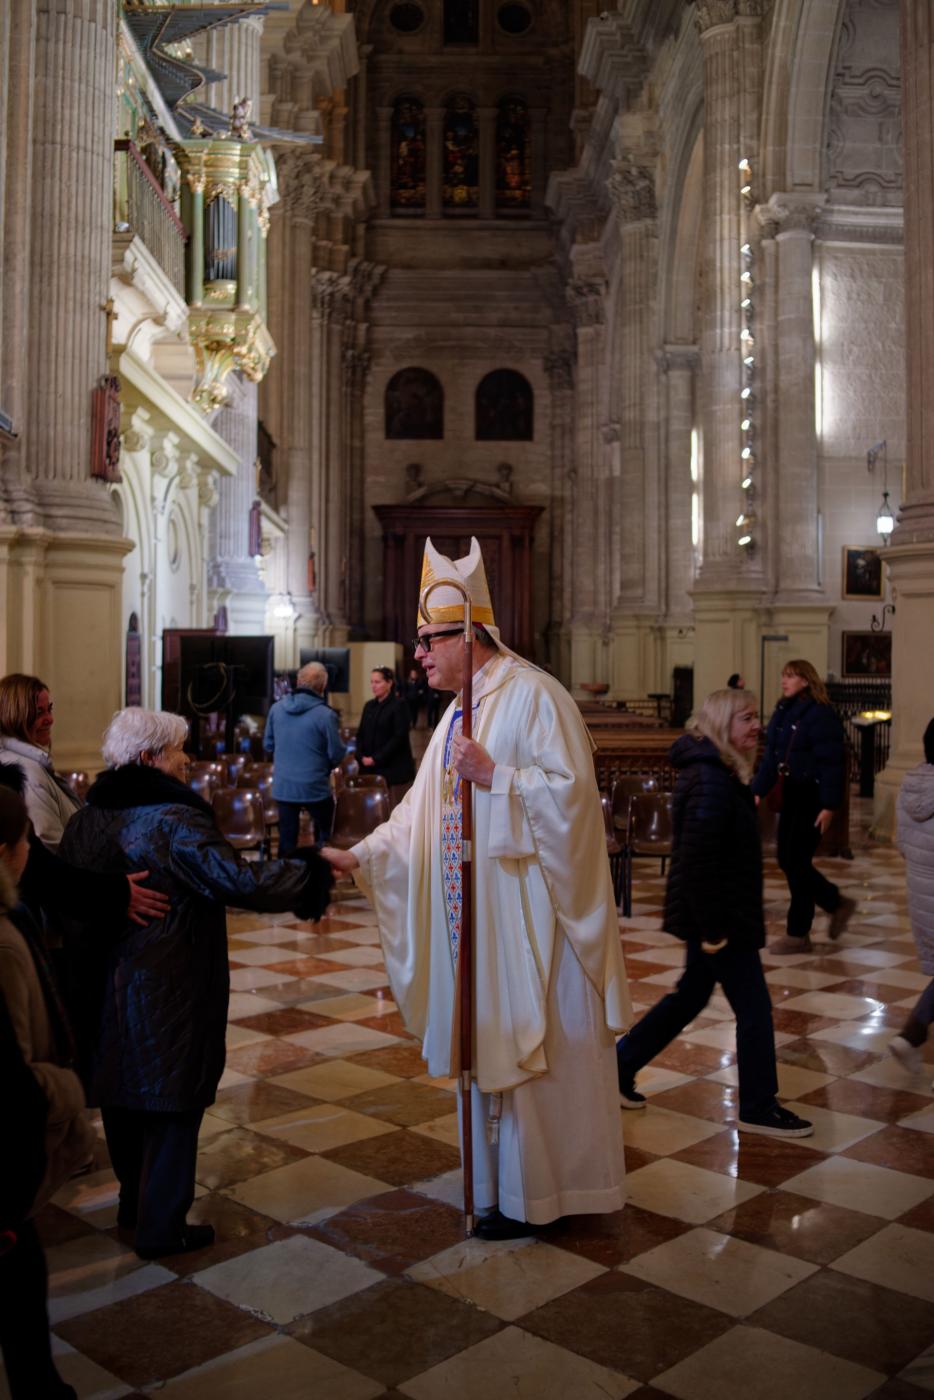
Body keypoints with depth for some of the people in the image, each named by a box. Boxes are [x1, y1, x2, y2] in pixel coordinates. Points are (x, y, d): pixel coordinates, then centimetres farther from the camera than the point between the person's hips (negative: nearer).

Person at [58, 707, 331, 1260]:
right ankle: (162, 1226, 16)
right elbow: (240, 882, -26)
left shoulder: (86, 820, 2)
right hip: (168, 991, -7)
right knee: (172, 1100, 6)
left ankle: (134, 1201, 38)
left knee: (124, 1093, 21)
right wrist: (313, 869, -15)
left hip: (105, 986, 8)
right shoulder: (175, 821, -21)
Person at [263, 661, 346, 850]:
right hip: (315, 787, -3)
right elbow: (337, 754, -11)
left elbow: (268, 745, 9)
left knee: (286, 840, 11)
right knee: (325, 838, 17)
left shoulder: (276, 708, -3)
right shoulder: (325, 714, -17)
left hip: (282, 787, 4)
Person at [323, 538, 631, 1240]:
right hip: (475, 914, 9)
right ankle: (506, 1181, 30)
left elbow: (573, 790, -20)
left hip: (529, 912, -9)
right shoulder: (459, 712, 15)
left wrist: (493, 774, -23)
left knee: (534, 1047, 2)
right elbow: (422, 812, 15)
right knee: (489, 1043, 15)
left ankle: (539, 1191, 18)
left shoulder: (533, 696, -12)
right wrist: (357, 856, 6)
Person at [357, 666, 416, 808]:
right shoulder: (369, 706, 14)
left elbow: (399, 737, -12)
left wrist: (376, 758, -13)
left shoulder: (399, 705, -5)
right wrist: (361, 757, -2)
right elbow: (360, 734, 15)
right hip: (371, 769, 6)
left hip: (395, 768, -5)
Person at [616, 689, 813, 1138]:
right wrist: (712, 928, -23)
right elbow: (696, 859, -26)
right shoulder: (712, 779, -22)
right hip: (718, 916, -10)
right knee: (753, 1005, 1)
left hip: (715, 914, 10)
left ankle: (620, 1065, 30)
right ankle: (758, 1108, 16)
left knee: (691, 995, 20)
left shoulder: (717, 772, 11)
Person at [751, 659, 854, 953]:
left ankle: (798, 934, 9)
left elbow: (832, 762, -17)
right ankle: (837, 903, 31)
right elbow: (770, 756, 15)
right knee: (787, 860, 12)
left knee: (796, 862, -4)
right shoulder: (782, 712, 10)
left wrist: (829, 806, -20)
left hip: (813, 796, -8)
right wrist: (758, 791, 8)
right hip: (791, 794, 8)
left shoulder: (820, 714, -14)